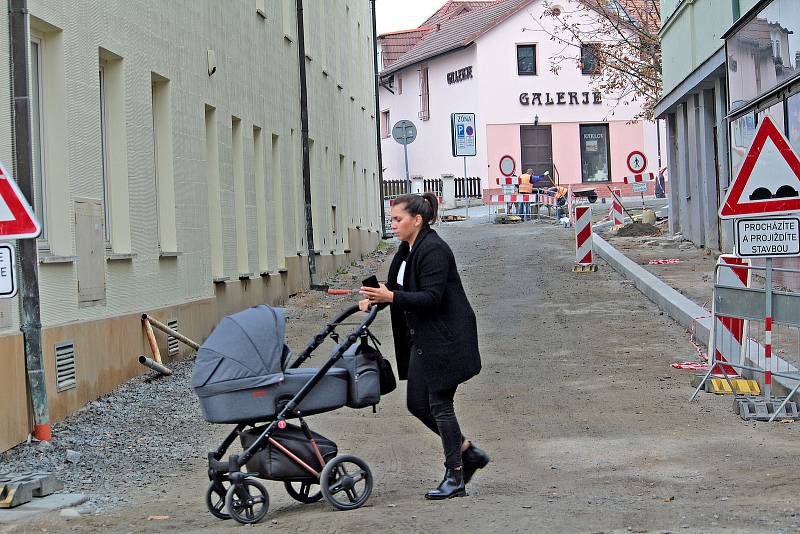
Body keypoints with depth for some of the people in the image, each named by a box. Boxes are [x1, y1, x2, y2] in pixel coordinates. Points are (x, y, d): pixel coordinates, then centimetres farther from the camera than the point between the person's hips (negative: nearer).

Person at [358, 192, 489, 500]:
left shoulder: (434, 250, -18)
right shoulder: (408, 249, 12)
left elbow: (431, 297, -25)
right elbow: (399, 289, 17)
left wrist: (391, 297, -31)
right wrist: (375, 299, -2)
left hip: (445, 341, -10)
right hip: (423, 341, 10)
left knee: (440, 405, -5)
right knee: (417, 404, 10)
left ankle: (455, 478, 5)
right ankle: (468, 453, 24)